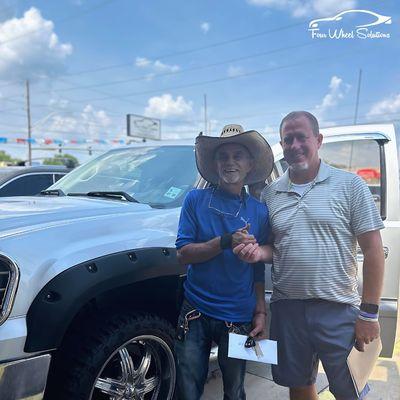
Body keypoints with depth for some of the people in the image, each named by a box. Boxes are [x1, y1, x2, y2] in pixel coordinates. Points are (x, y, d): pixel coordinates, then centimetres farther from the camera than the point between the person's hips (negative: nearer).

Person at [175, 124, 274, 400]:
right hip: (196, 313, -1)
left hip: (239, 317, 1)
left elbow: (259, 268, 6)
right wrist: (227, 242, -21)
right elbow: (184, 254, -9)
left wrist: (261, 312, 0)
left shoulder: (259, 211, 1)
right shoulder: (196, 199, -3)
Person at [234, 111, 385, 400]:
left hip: (339, 310, -3)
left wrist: (369, 313, -8)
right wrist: (259, 252, -10)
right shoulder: (270, 193, 6)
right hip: (287, 308, 3)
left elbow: (373, 249, -5)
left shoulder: (349, 185, -4)